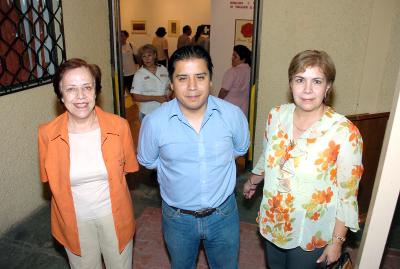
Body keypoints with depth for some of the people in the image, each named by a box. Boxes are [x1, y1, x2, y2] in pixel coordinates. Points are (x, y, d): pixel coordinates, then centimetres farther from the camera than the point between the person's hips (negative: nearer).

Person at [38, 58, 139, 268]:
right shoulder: (47, 134, -16)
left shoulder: (119, 126, -17)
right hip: (74, 219, 0)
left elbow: (127, 168, -2)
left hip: (114, 214, 0)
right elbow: (51, 179, -1)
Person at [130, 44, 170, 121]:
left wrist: (168, 96, -7)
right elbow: (135, 97, -11)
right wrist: (156, 98, -17)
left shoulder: (163, 69, 3)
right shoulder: (139, 74, -7)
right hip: (147, 114, -3)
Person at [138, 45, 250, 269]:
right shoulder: (154, 122, -20)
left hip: (224, 214, 1)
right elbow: (147, 161, -1)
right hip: (178, 218, 0)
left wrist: (217, 160, -2)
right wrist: (177, 165, -4)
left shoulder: (233, 114, -17)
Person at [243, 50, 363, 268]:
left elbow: (348, 193, -15)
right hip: (272, 222, 4)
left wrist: (337, 240, -10)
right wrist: (253, 181, 22)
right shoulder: (277, 115, -11)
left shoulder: (345, 133, -24)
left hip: (311, 232, -4)